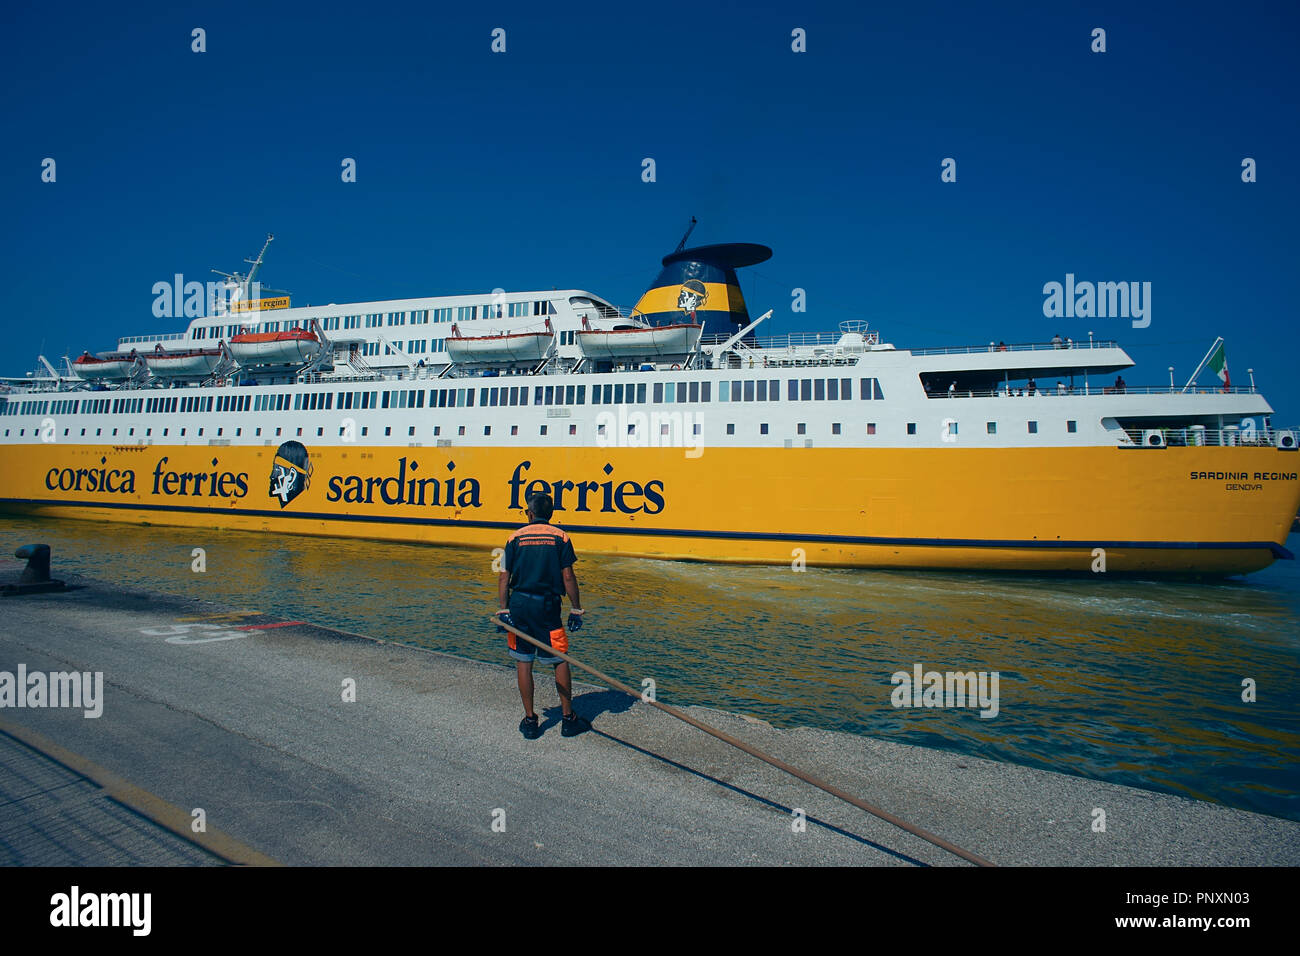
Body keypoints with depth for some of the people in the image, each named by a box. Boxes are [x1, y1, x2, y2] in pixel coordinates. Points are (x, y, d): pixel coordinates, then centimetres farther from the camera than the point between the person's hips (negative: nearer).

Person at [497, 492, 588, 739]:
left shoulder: (515, 538, 5)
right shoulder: (560, 537, 1)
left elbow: (504, 577, -1)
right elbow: (567, 577, -4)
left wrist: (503, 610, -1)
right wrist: (575, 609, 1)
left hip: (518, 604, 2)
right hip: (547, 606, -1)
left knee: (523, 661, 9)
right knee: (561, 660, 8)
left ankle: (530, 721, 14)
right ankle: (568, 719, 13)